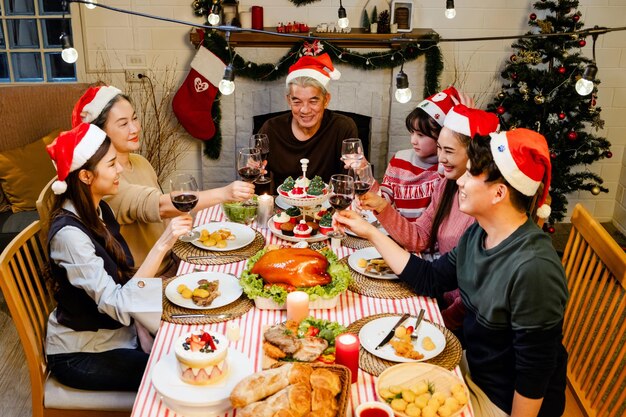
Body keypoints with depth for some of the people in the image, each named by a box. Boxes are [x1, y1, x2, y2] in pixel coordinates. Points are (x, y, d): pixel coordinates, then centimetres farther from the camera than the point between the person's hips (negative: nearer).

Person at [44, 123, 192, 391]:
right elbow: (116, 305, -33)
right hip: (79, 355, -7)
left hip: (114, 331, 7)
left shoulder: (98, 210, -1)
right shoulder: (69, 233, -28)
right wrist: (162, 245, -38)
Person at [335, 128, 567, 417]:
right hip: (474, 369, 6)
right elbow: (429, 280, 1)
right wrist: (370, 233, 0)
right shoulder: (478, 234, -7)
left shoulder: (533, 269, -32)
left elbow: (535, 370, -25)